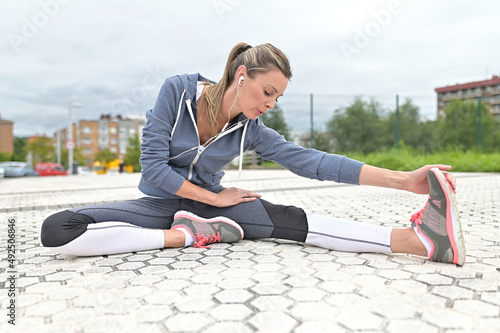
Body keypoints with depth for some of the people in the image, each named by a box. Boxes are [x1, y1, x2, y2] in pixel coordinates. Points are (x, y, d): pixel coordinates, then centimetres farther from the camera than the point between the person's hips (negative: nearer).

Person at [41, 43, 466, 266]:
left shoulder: (252, 131, -8)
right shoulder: (178, 90, -16)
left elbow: (310, 161, -15)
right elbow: (152, 166, -18)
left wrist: (404, 180, -21)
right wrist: (215, 198, -17)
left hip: (209, 201, 2)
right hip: (159, 202, -1)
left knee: (288, 219, -25)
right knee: (57, 229, -26)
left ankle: (419, 239, -35)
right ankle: (188, 235, -29)